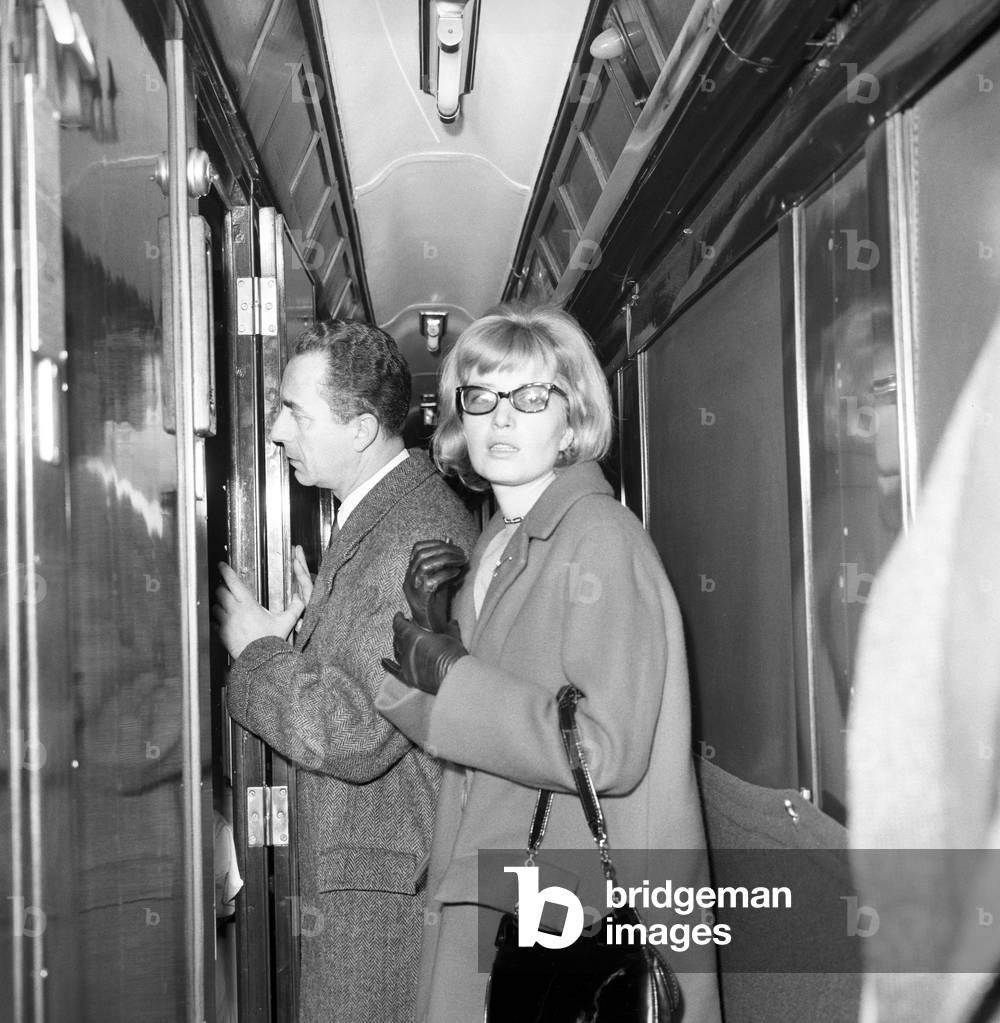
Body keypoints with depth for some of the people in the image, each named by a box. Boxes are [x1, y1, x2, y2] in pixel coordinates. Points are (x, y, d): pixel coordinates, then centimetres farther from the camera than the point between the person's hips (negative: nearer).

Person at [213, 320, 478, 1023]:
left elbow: (354, 735, -27)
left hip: (384, 883, -10)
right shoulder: (375, 515, 11)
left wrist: (256, 649, -14)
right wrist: (312, 626, 5)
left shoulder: (418, 537, -23)